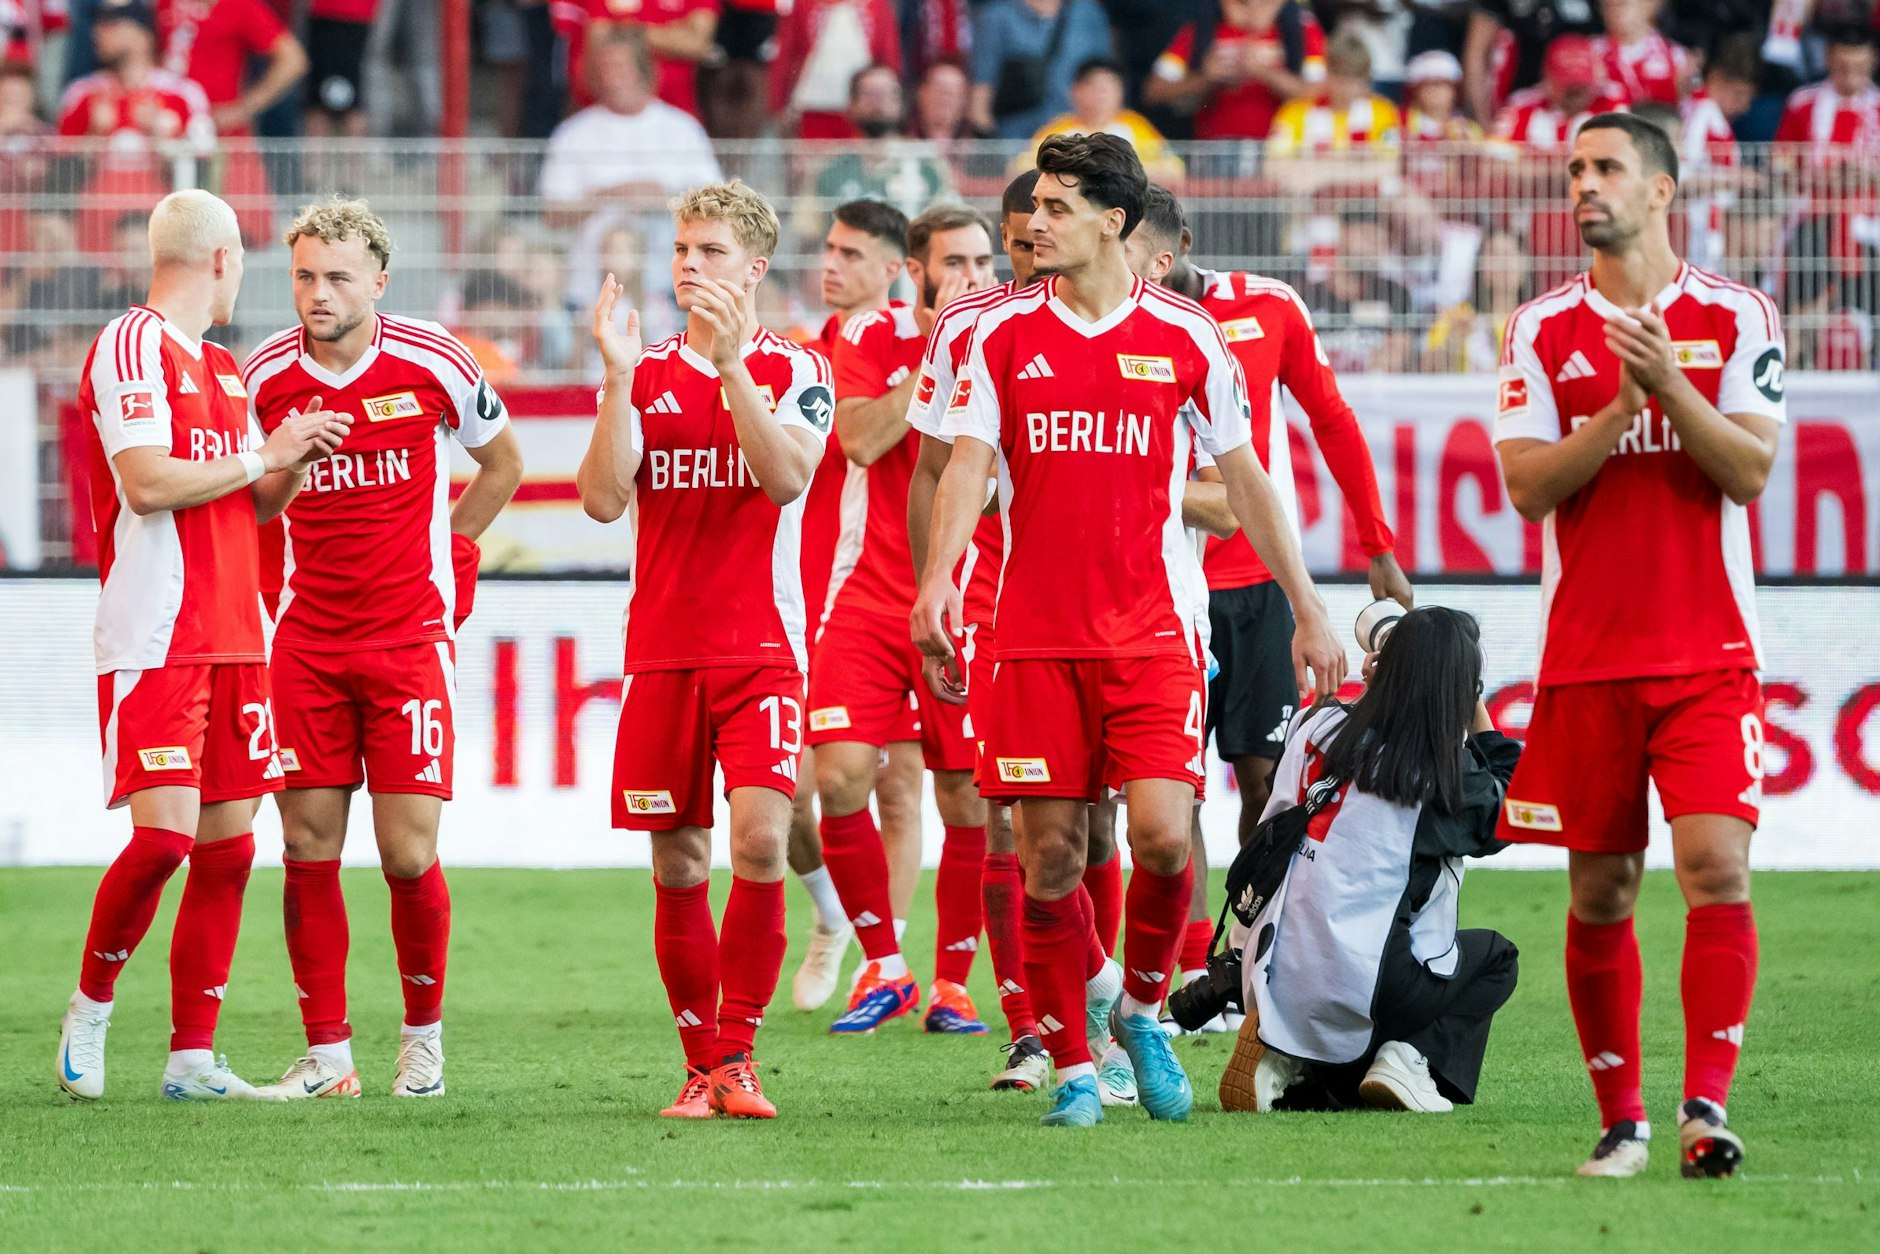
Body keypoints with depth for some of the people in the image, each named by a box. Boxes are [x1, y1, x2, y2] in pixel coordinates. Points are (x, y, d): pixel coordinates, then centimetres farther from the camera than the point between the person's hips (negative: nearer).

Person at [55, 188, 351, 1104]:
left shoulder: (221, 368, 19)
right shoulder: (132, 345, -8)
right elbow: (148, 482, -18)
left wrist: (295, 460, 7)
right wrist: (264, 454, -11)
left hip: (232, 638, 8)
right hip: (155, 640, -8)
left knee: (229, 846, 4)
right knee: (164, 833, -15)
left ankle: (192, 1056, 7)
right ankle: (89, 1011, 4)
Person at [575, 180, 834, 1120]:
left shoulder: (792, 371, 4)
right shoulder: (646, 374, 10)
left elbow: (785, 479, -14)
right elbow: (603, 500, -3)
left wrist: (733, 367, -21)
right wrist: (619, 378, -11)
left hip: (761, 648, -3)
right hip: (661, 649, 3)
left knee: (760, 839, -18)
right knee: (676, 865, 3)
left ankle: (737, 1053, -8)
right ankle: (704, 1065, 14)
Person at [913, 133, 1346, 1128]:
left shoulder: (1184, 337, 4)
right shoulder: (1002, 335, 5)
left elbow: (1244, 477, 11)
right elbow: (968, 465, -2)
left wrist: (1308, 612, 11)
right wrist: (937, 579, -20)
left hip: (1153, 628, -1)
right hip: (1036, 633, 1)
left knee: (1162, 832, -14)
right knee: (1049, 852, -1)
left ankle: (1142, 1008, 12)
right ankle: (1072, 1070, 10)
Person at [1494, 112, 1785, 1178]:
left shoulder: (1737, 319, 3)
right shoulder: (1543, 331, 7)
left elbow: (1750, 471, -6)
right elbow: (1528, 486, -2)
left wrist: (1669, 384, -19)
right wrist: (1622, 405, -14)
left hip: (1709, 654, -2)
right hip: (1586, 653, 2)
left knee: (1717, 864, -16)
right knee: (1600, 892, 4)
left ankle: (1706, 1108, -18)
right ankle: (1621, 1118, 14)